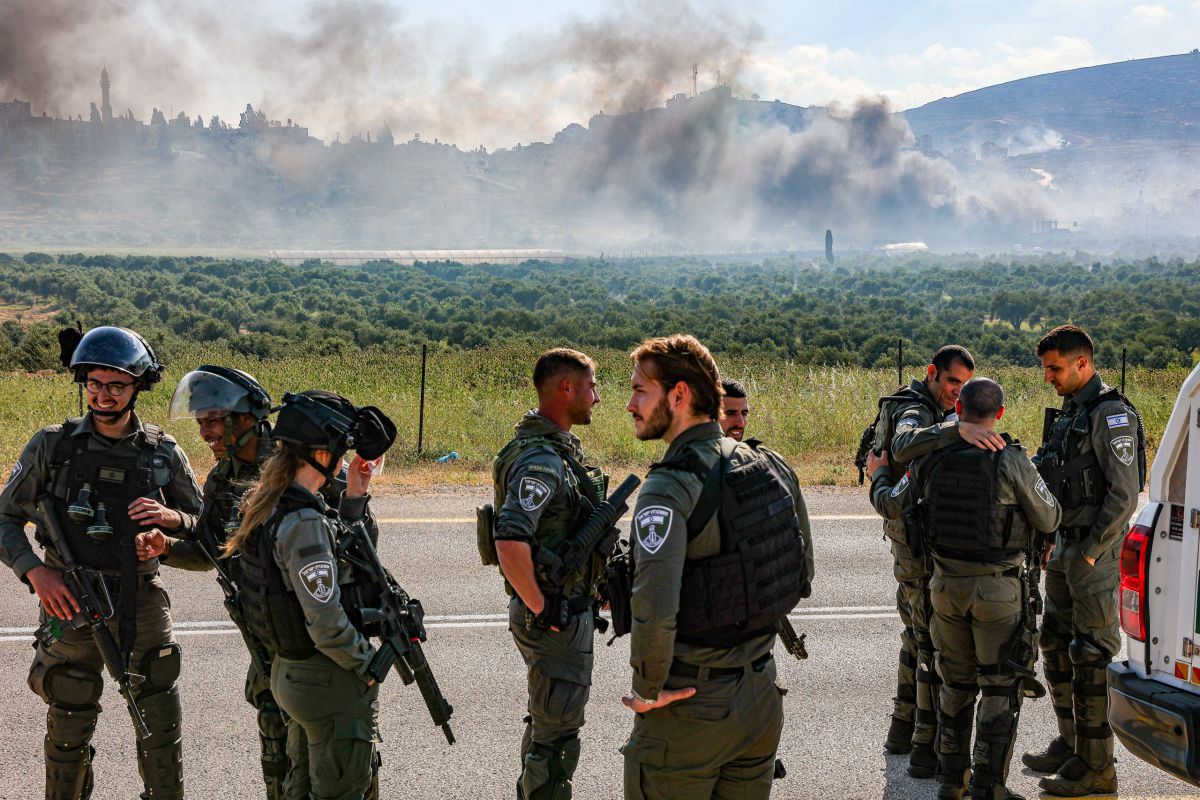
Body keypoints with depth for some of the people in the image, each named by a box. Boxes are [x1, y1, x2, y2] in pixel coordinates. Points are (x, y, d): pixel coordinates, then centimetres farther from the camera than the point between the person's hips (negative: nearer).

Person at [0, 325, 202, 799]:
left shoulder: (165, 453, 2)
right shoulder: (52, 445, -2)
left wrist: (172, 518, -14)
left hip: (142, 605, 1)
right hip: (71, 605, -1)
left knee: (162, 728, 6)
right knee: (68, 732, 9)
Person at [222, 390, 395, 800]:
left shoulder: (271, 507, 3)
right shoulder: (303, 523, -26)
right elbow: (327, 625, -26)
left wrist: (353, 500, 7)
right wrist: (368, 666, -11)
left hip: (288, 671, 9)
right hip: (330, 684, -9)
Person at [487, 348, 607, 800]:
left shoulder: (559, 447, 9)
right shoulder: (541, 460, -23)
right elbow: (510, 541, -35)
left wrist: (591, 589, 21)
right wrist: (541, 610, -27)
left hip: (569, 609, 10)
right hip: (556, 620, -10)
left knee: (546, 724, 23)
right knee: (557, 734, -1)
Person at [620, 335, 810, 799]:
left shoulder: (670, 488, -20)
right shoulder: (761, 466, 5)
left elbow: (654, 609, -30)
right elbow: (799, 575, 14)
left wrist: (649, 687, -16)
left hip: (689, 705, -7)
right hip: (760, 696, 7)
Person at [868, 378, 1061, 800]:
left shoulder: (930, 459, -2)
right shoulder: (1011, 461, -14)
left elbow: (890, 505, 10)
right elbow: (1049, 520, -5)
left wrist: (878, 474, 31)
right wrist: (1036, 486, 15)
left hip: (947, 584, 4)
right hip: (996, 589, -4)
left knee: (956, 682, 18)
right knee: (1000, 687, 5)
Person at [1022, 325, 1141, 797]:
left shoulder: (1110, 415, -15)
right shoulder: (1070, 413, 14)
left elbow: (1124, 495, -20)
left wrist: (1091, 553, -19)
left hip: (1093, 553, -10)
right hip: (1063, 547, 10)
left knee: (1090, 656, -6)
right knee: (1056, 647, 16)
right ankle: (1070, 745, 28)